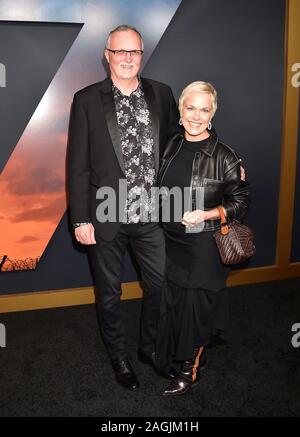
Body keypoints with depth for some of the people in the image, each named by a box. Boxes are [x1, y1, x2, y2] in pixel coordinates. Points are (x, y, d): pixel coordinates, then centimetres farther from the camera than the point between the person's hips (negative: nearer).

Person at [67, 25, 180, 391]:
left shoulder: (162, 95, 3)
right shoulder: (87, 100, -4)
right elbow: (77, 165, -5)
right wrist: (80, 219, -8)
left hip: (151, 214, 3)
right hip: (106, 218, -2)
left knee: (162, 285, 13)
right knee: (109, 294, 14)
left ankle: (150, 347, 41)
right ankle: (119, 356, 39)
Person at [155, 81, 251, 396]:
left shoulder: (223, 156, -13)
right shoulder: (171, 147, 2)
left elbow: (240, 201, -7)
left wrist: (206, 214, -20)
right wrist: (161, 221, 7)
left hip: (204, 244, -5)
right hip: (171, 240, 5)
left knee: (195, 305, 7)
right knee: (171, 303, 15)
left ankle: (190, 370, 31)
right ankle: (171, 359, 40)